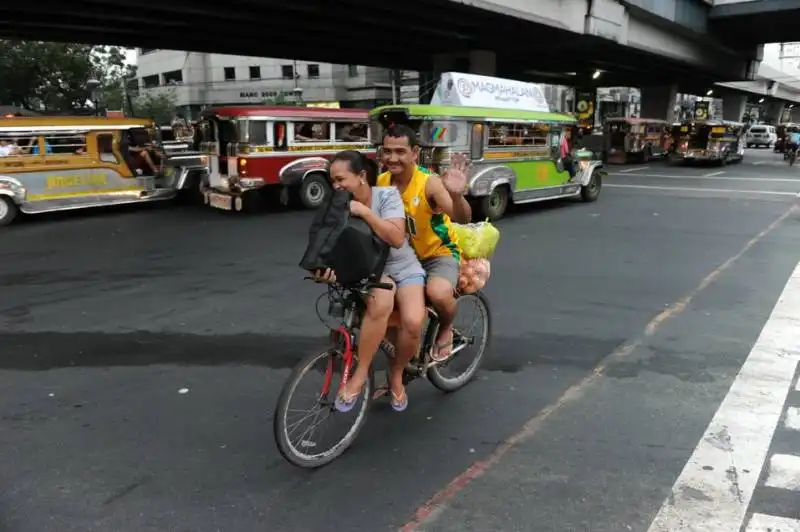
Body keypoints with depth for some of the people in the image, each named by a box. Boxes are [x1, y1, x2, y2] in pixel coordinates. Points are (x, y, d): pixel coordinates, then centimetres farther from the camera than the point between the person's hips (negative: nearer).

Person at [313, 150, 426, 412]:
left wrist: (363, 211, -32)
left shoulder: (387, 195, -15)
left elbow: (396, 238, -26)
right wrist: (324, 267, -34)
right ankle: (360, 374, -22)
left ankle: (396, 375, 3)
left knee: (414, 321, -29)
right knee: (381, 302, -38)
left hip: (404, 268, 0)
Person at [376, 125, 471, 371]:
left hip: (439, 254, -4)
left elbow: (462, 218, -39)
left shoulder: (430, 183, -25)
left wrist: (456, 195, -62)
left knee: (438, 293, -36)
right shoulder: (380, 183, -10)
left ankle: (446, 329, 0)